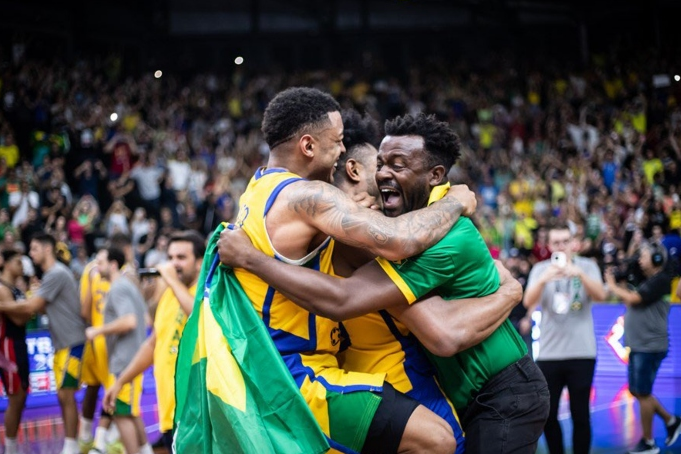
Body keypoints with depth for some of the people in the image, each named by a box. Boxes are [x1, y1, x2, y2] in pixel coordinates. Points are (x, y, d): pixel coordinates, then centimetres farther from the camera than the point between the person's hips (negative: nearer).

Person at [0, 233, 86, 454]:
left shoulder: (57, 274, -17)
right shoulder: (53, 273, 15)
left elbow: (31, 307, -18)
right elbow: (41, 306, 17)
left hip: (71, 342, -10)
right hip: (62, 343, 10)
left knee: (65, 394, -8)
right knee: (65, 395, 11)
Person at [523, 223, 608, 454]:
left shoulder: (587, 266, 3)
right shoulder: (540, 269, 4)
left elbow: (600, 295, -13)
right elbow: (528, 302, -11)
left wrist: (579, 274, -30)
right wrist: (544, 279, -30)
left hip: (582, 352, -1)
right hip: (548, 353, 1)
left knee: (580, 415, 0)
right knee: (547, 415, 5)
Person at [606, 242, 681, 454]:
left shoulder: (660, 281, -14)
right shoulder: (649, 281, 16)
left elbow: (632, 299, -21)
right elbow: (632, 302, 16)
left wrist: (612, 286, -7)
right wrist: (619, 286, 5)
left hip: (650, 346, -10)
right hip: (638, 346, 10)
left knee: (642, 393, -4)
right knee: (637, 391, 15)